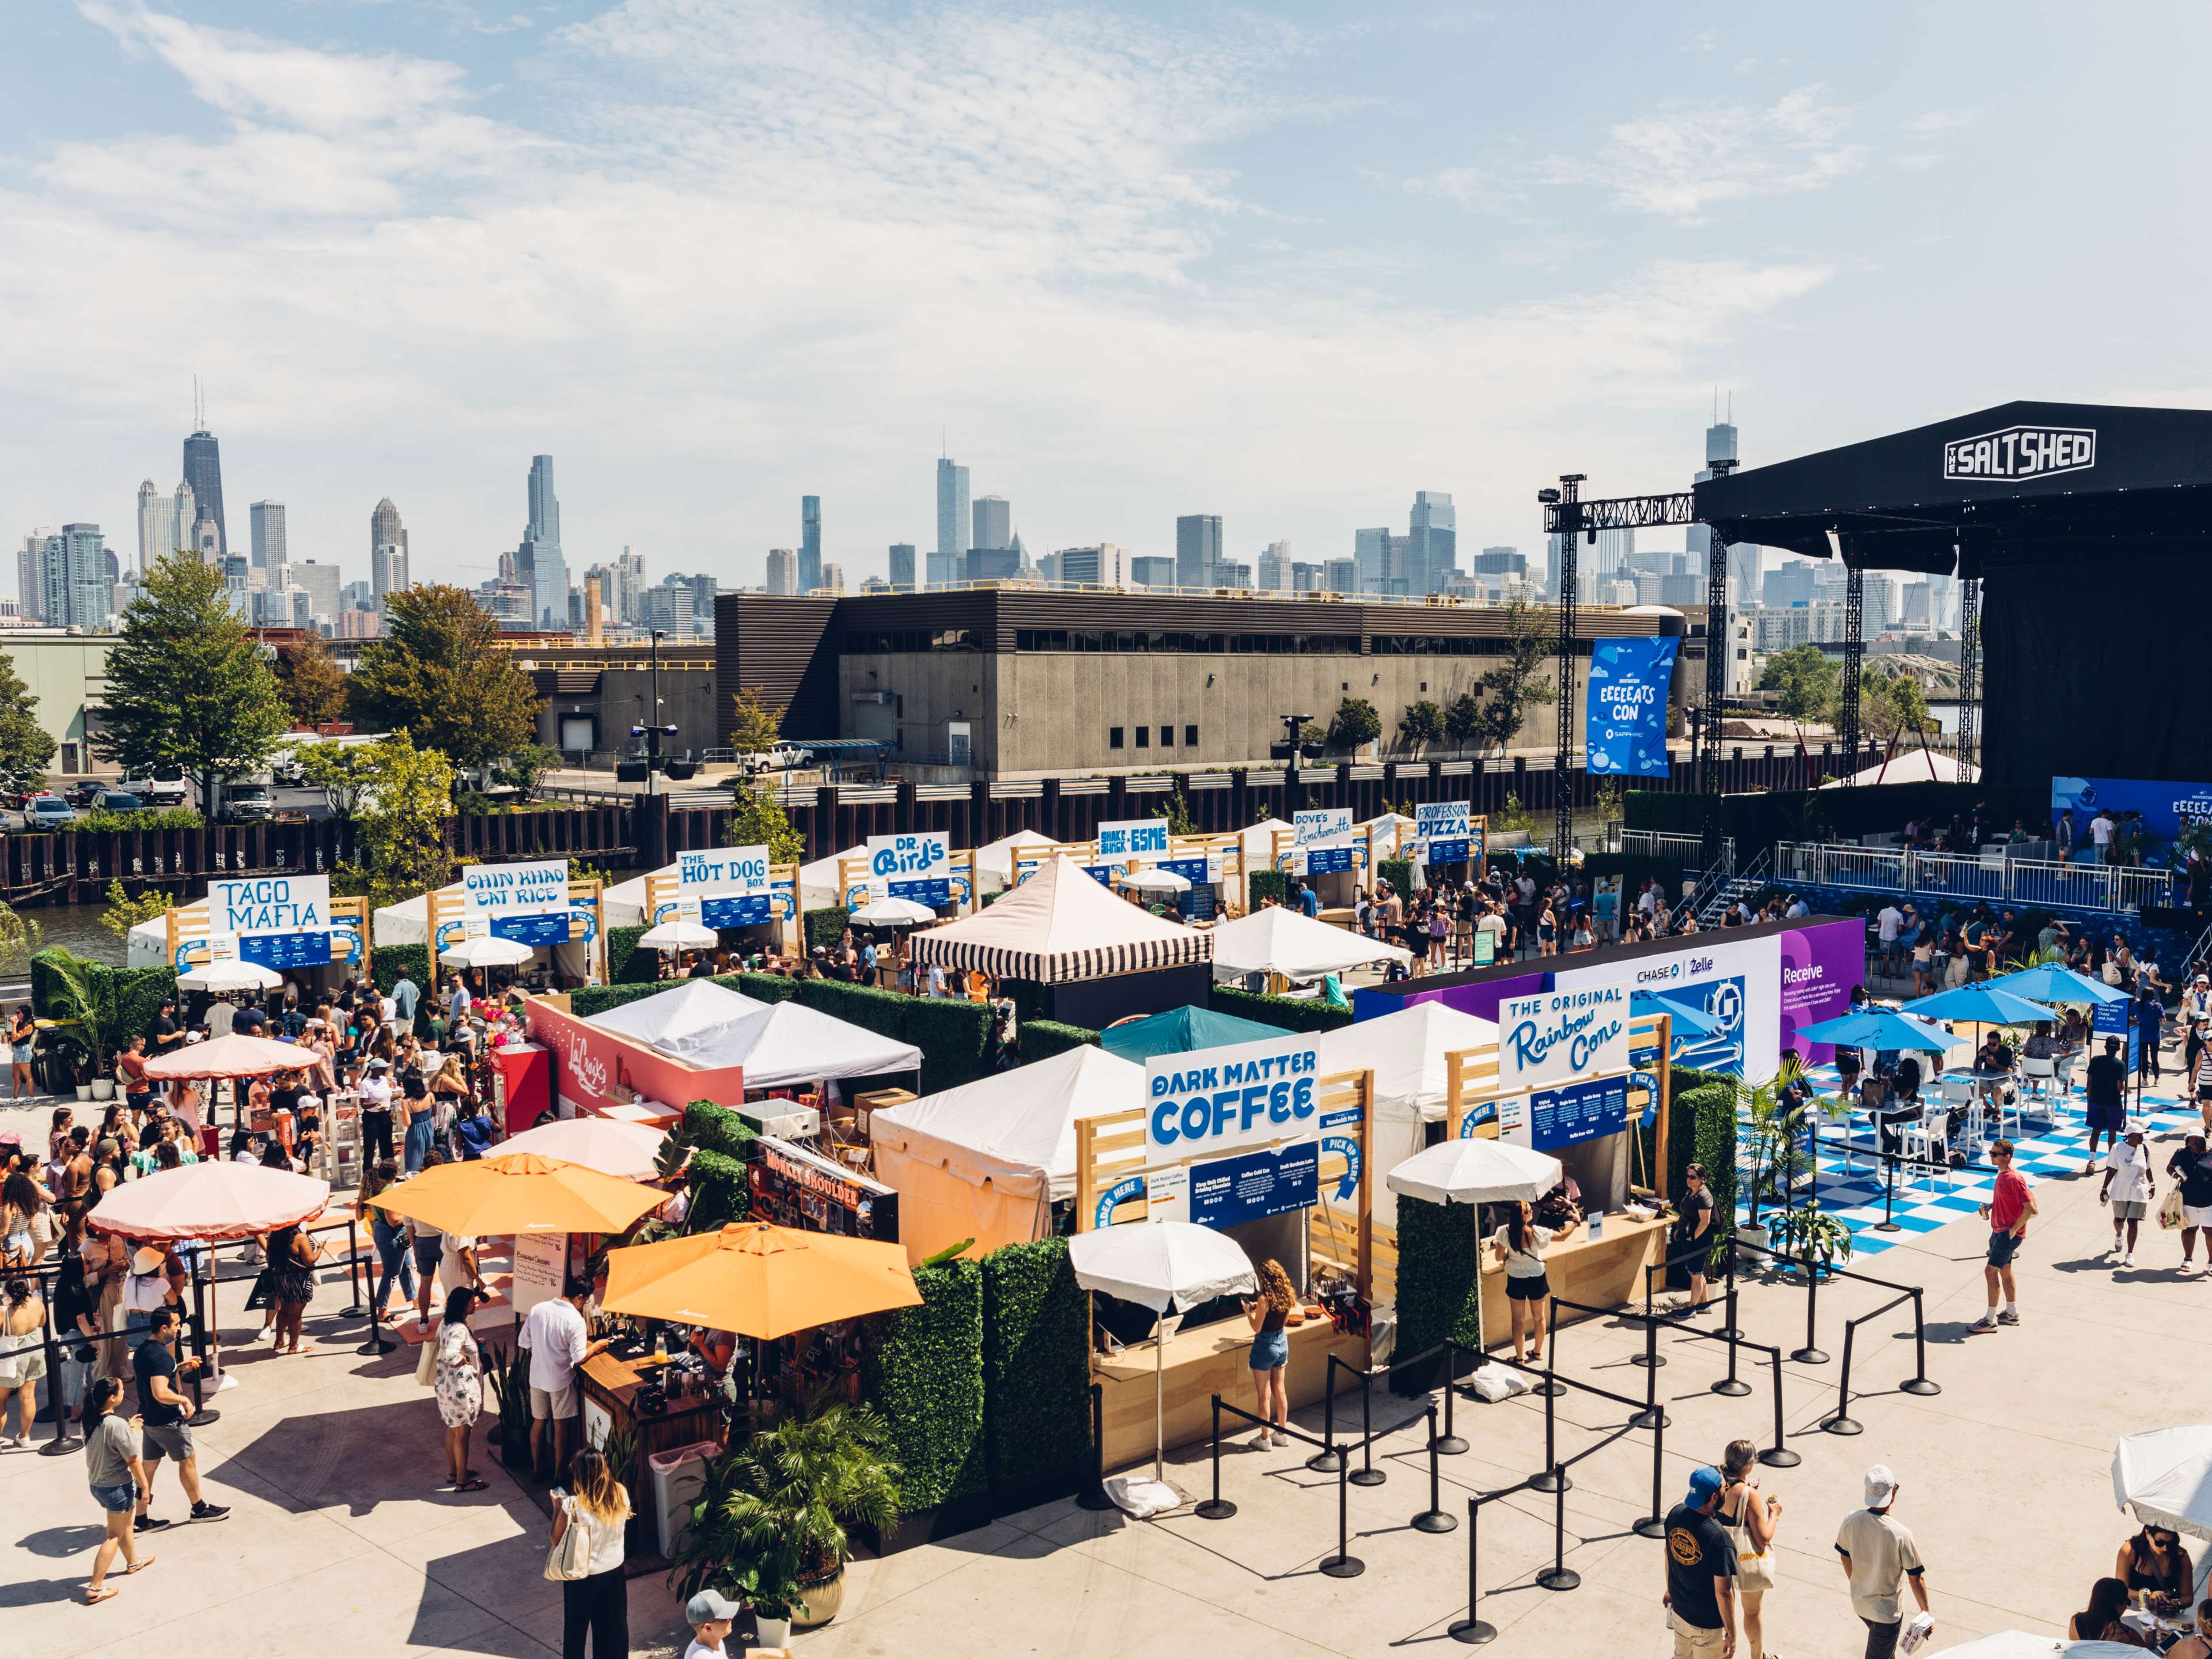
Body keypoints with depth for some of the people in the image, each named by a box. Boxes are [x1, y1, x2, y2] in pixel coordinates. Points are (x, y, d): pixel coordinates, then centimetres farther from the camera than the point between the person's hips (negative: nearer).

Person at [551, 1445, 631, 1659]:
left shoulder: (573, 1506, -28)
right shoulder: (621, 1495, -15)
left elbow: (557, 1540, -13)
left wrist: (557, 1506, -3)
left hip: (582, 1577, -4)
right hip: (614, 1571, 4)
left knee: (576, 1628, 19)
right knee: (614, 1625, 22)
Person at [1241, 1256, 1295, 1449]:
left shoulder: (1264, 1298, -23)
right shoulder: (1286, 1295, -2)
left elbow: (1257, 1328, -18)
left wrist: (1248, 1311, -3)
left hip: (1265, 1345, -7)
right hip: (1282, 1343, 7)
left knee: (1265, 1395, 5)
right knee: (1280, 1391, 18)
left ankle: (1264, 1438, 14)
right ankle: (1281, 1434, 27)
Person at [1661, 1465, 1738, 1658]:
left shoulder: (1676, 1513, -12)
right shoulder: (1718, 1537, -33)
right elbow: (1723, 1592, -25)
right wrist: (1731, 1634, -13)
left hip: (1679, 1611, 6)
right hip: (1708, 1624, -6)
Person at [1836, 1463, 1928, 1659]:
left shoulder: (1851, 1521, -15)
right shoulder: (1900, 1534, -30)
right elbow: (1916, 1579, -19)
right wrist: (1925, 1612, -3)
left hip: (1859, 1603, 5)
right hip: (1887, 1611, -5)